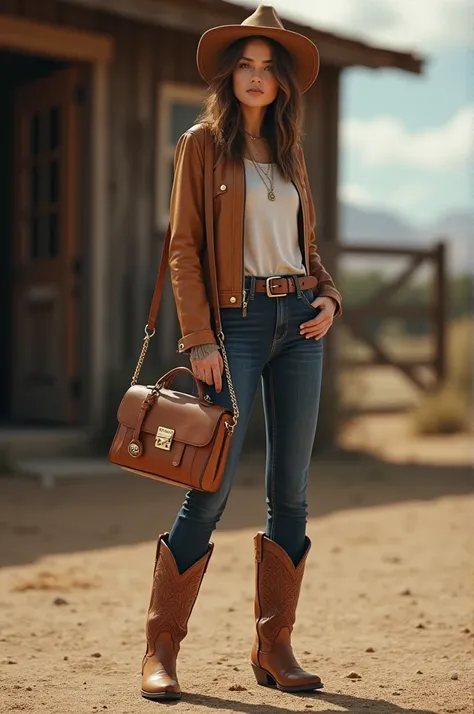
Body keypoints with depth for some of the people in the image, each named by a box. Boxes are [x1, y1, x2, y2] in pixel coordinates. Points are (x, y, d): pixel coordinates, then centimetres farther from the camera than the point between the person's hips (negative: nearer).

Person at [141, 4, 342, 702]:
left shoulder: (289, 152, 16)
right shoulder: (202, 143, 2)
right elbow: (183, 246, -5)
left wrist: (328, 297, 2)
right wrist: (199, 339, -13)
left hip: (298, 320, 5)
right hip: (237, 321, -5)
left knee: (291, 493, 4)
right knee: (210, 492, -7)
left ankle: (275, 648, 13)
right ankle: (160, 649, 4)